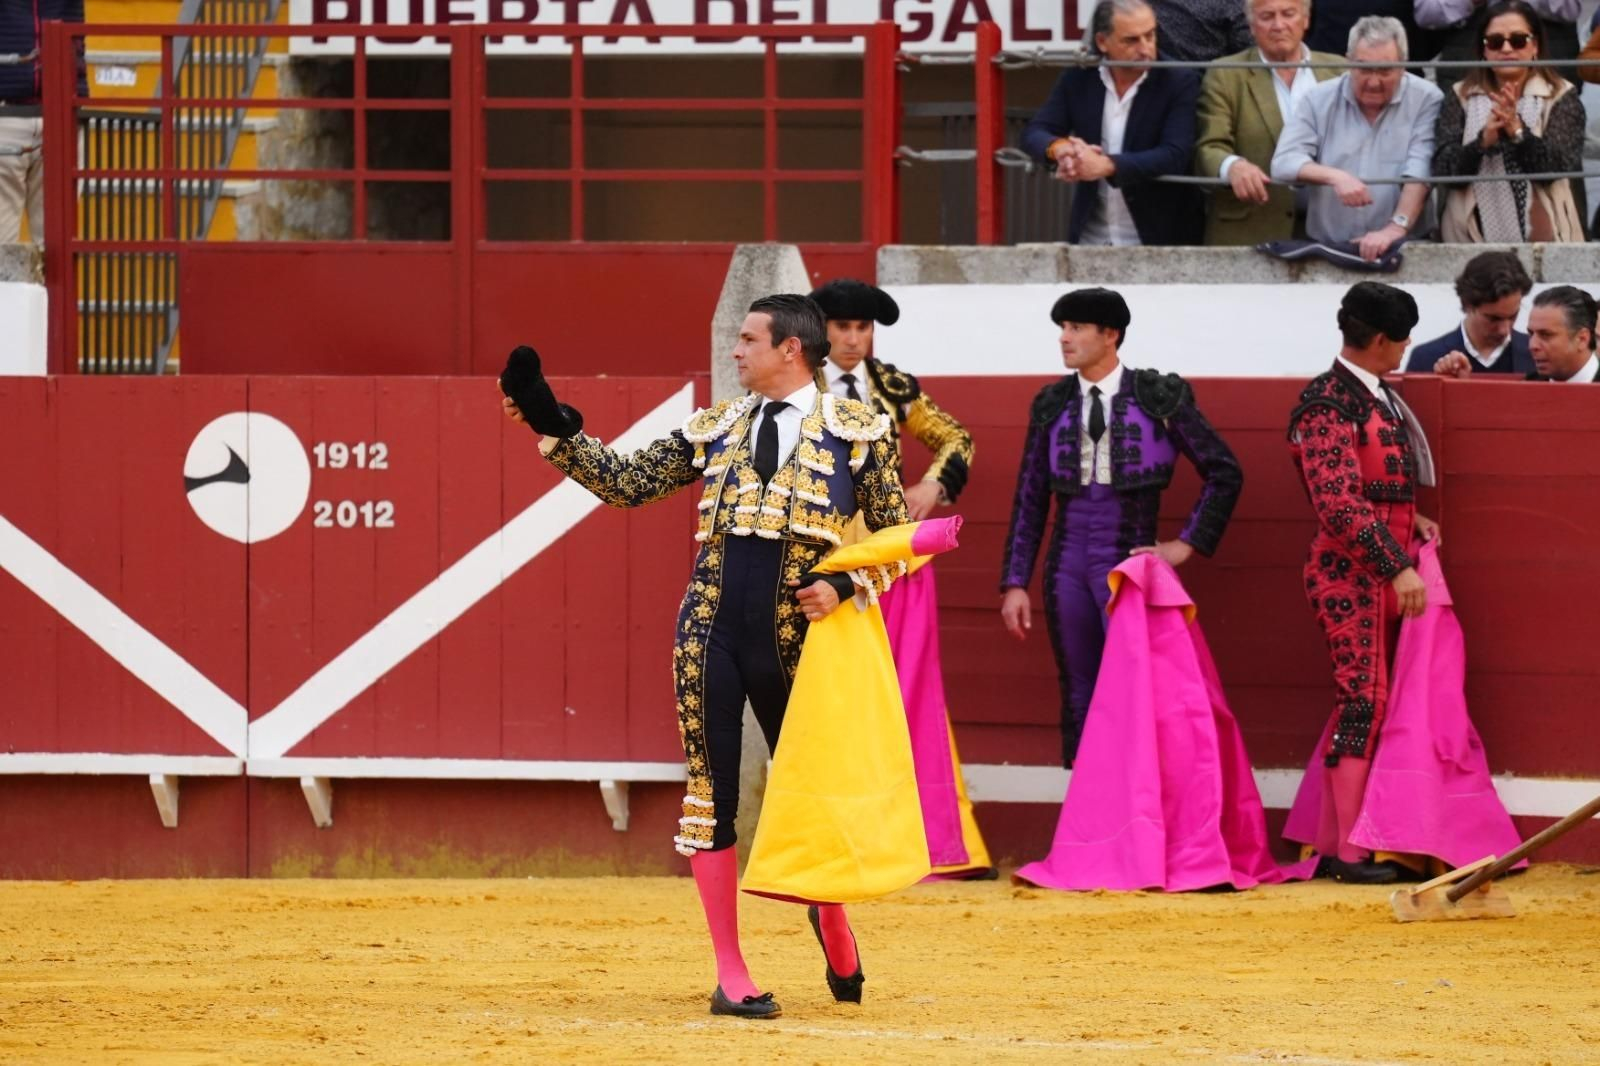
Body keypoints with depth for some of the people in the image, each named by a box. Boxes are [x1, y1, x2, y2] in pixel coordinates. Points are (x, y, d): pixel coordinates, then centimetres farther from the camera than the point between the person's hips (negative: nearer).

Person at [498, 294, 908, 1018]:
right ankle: (731, 975, 6)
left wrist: (846, 585, -11)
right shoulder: (715, 428, 12)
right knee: (711, 792, 0)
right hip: (711, 631, 2)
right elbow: (625, 482, 11)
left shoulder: (855, 431, 3)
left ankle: (833, 924, 37)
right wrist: (552, 428, 3)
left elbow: (897, 531, 4)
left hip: (794, 635, -2)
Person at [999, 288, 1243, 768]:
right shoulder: (1052, 404, 9)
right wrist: (1015, 583, 6)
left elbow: (1225, 474, 5)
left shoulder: (1159, 397, -1)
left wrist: (1186, 544, -1)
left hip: (1129, 562, -4)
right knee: (1078, 695, 6)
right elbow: (1029, 499, 11)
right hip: (1069, 562, 4)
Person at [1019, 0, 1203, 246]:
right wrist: (1060, 147, -26)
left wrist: (1106, 165, -31)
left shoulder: (1179, 83, -7)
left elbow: (1174, 156, -18)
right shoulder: (1078, 81, 4)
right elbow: (1034, 134, -1)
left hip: (1159, 242, -3)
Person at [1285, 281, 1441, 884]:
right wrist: (1397, 566, -24)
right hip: (1350, 572, -9)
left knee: (1362, 703, 9)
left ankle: (1329, 844, 13)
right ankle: (1350, 853, -8)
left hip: (1385, 572, 9)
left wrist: (1410, 523, 13)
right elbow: (1339, 504, -22)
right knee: (1364, 700, -10)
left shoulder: (1377, 398, 14)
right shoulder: (1329, 405, -15)